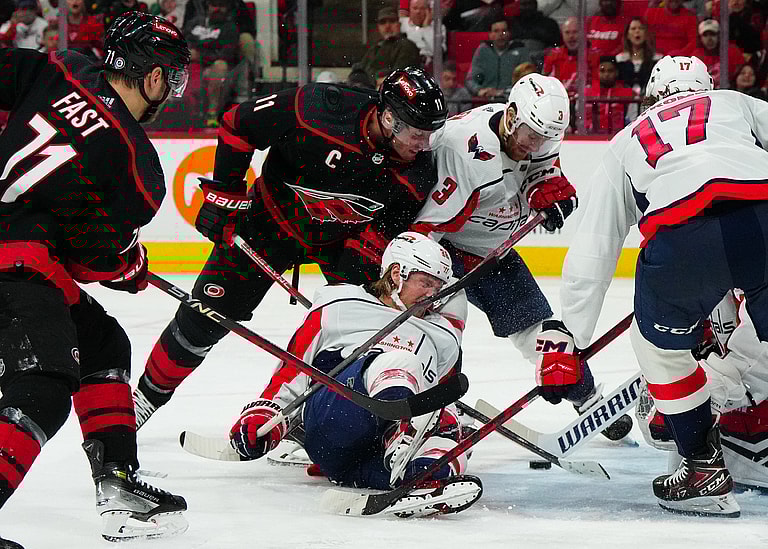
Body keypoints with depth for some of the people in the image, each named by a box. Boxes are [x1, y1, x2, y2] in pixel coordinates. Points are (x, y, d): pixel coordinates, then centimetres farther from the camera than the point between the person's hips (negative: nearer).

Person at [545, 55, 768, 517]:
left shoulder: (625, 144, 36)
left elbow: (591, 253, 34)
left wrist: (567, 338, 39)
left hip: (681, 236, 0)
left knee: (659, 345, 26)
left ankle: (705, 468, 25)